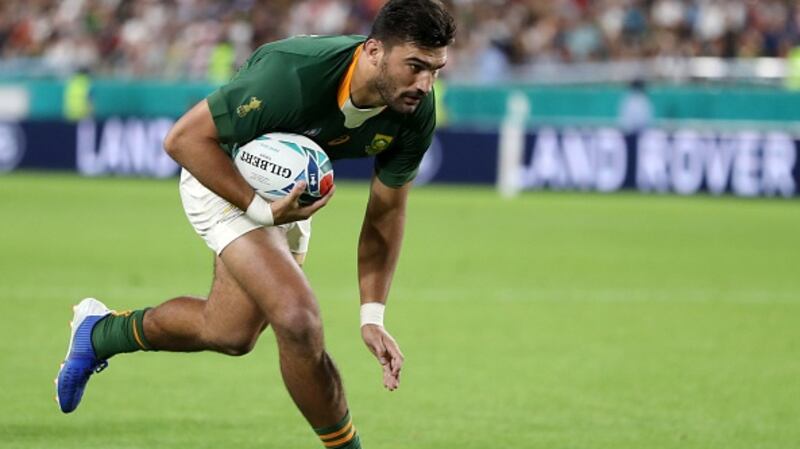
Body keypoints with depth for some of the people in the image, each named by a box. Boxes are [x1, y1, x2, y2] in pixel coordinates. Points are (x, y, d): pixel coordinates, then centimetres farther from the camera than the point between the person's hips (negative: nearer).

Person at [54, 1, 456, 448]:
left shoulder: (416, 114, -23)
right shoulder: (293, 75, -41)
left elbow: (386, 211, -8)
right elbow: (184, 138, -32)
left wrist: (373, 316, -14)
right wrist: (260, 208, -37)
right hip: (223, 175, -7)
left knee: (230, 333, 22)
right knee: (298, 319, -25)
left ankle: (100, 331, 48)